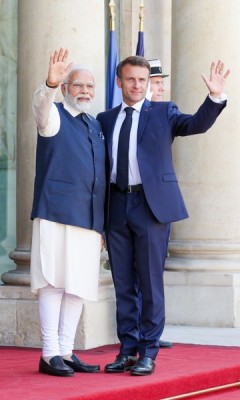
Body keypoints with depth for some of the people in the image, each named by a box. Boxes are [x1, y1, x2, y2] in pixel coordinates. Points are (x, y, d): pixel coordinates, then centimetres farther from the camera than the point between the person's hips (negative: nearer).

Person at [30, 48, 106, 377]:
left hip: (89, 218, 6)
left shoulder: (96, 126, 18)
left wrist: (102, 222, 17)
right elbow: (41, 103, -23)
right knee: (53, 282, -7)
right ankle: (50, 354, -4)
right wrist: (51, 83, -46)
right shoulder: (54, 115, 2)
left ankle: (66, 352, 11)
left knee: (79, 287, 6)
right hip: (57, 213, -6)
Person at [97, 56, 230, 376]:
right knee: (123, 285, 8)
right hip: (117, 206, 3)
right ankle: (127, 350, 16)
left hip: (151, 205, -3)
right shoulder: (106, 120, 14)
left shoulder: (163, 112, 6)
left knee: (151, 283, -2)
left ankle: (148, 353, 4)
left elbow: (197, 124, -11)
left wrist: (215, 97, -28)